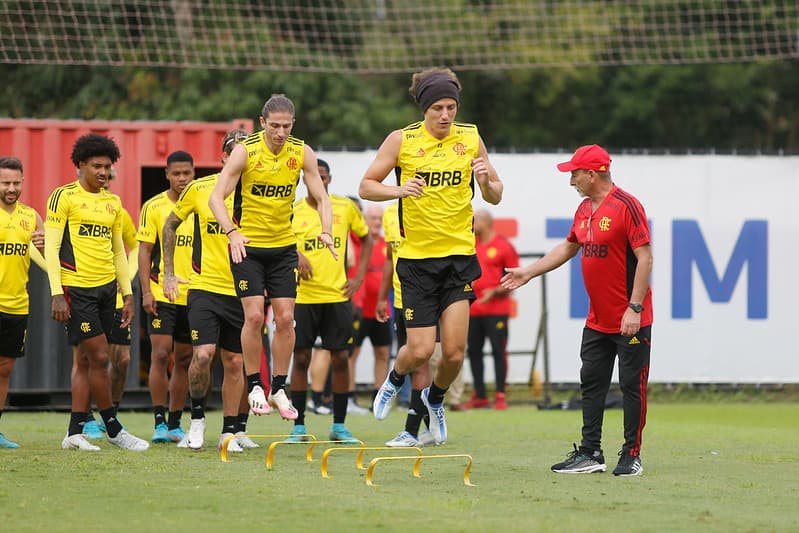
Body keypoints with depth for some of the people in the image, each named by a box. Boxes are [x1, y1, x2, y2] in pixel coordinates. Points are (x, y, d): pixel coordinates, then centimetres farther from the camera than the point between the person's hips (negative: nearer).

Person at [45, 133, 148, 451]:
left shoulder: (113, 203, 14)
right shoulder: (64, 197, -5)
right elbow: (51, 248, -8)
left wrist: (127, 294, 15)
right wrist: (57, 294, -15)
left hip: (106, 287, 6)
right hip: (76, 288, -6)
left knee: (86, 360, 7)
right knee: (99, 356, -8)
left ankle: (74, 432, 9)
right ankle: (113, 429, 1)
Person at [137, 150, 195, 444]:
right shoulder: (153, 207, -1)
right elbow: (144, 251, -1)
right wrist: (146, 291, -9)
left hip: (193, 295, 3)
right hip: (161, 295, -3)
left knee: (184, 359, 6)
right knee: (160, 354, -9)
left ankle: (175, 424, 13)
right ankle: (159, 422, -4)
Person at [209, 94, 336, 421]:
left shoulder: (302, 153, -5)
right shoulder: (245, 151, -15)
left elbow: (321, 198, 0)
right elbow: (216, 197, -18)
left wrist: (326, 231, -20)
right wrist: (232, 232, -34)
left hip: (284, 246, 3)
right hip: (247, 245, -3)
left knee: (285, 318, -1)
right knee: (254, 316, -11)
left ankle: (279, 389, 10)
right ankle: (254, 387, 3)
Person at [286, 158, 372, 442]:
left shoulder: (346, 208, 4)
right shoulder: (293, 212, 0)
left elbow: (366, 239, 16)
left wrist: (358, 277, 8)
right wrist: (296, 256, -20)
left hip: (337, 295, 1)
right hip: (302, 296, -1)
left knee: (340, 358, 0)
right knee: (301, 358, -1)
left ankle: (339, 425, 9)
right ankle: (298, 426, 5)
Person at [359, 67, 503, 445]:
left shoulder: (470, 139, 4)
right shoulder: (401, 140, -4)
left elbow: (495, 197, 11)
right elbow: (366, 186, 1)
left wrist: (486, 181, -12)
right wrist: (398, 190, -19)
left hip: (459, 254, 2)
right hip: (417, 257, -2)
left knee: (455, 350, -7)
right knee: (421, 350, -6)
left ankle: (435, 397, 26)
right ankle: (395, 379, 30)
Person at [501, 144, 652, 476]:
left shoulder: (626, 206, -15)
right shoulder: (584, 209, 11)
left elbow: (644, 258, -18)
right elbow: (568, 248, 27)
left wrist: (634, 308, -21)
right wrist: (529, 272, 24)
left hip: (631, 321, -9)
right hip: (597, 321, 9)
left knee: (632, 386, -2)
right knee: (591, 384, 9)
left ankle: (631, 457, 4)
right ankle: (590, 454, 14)